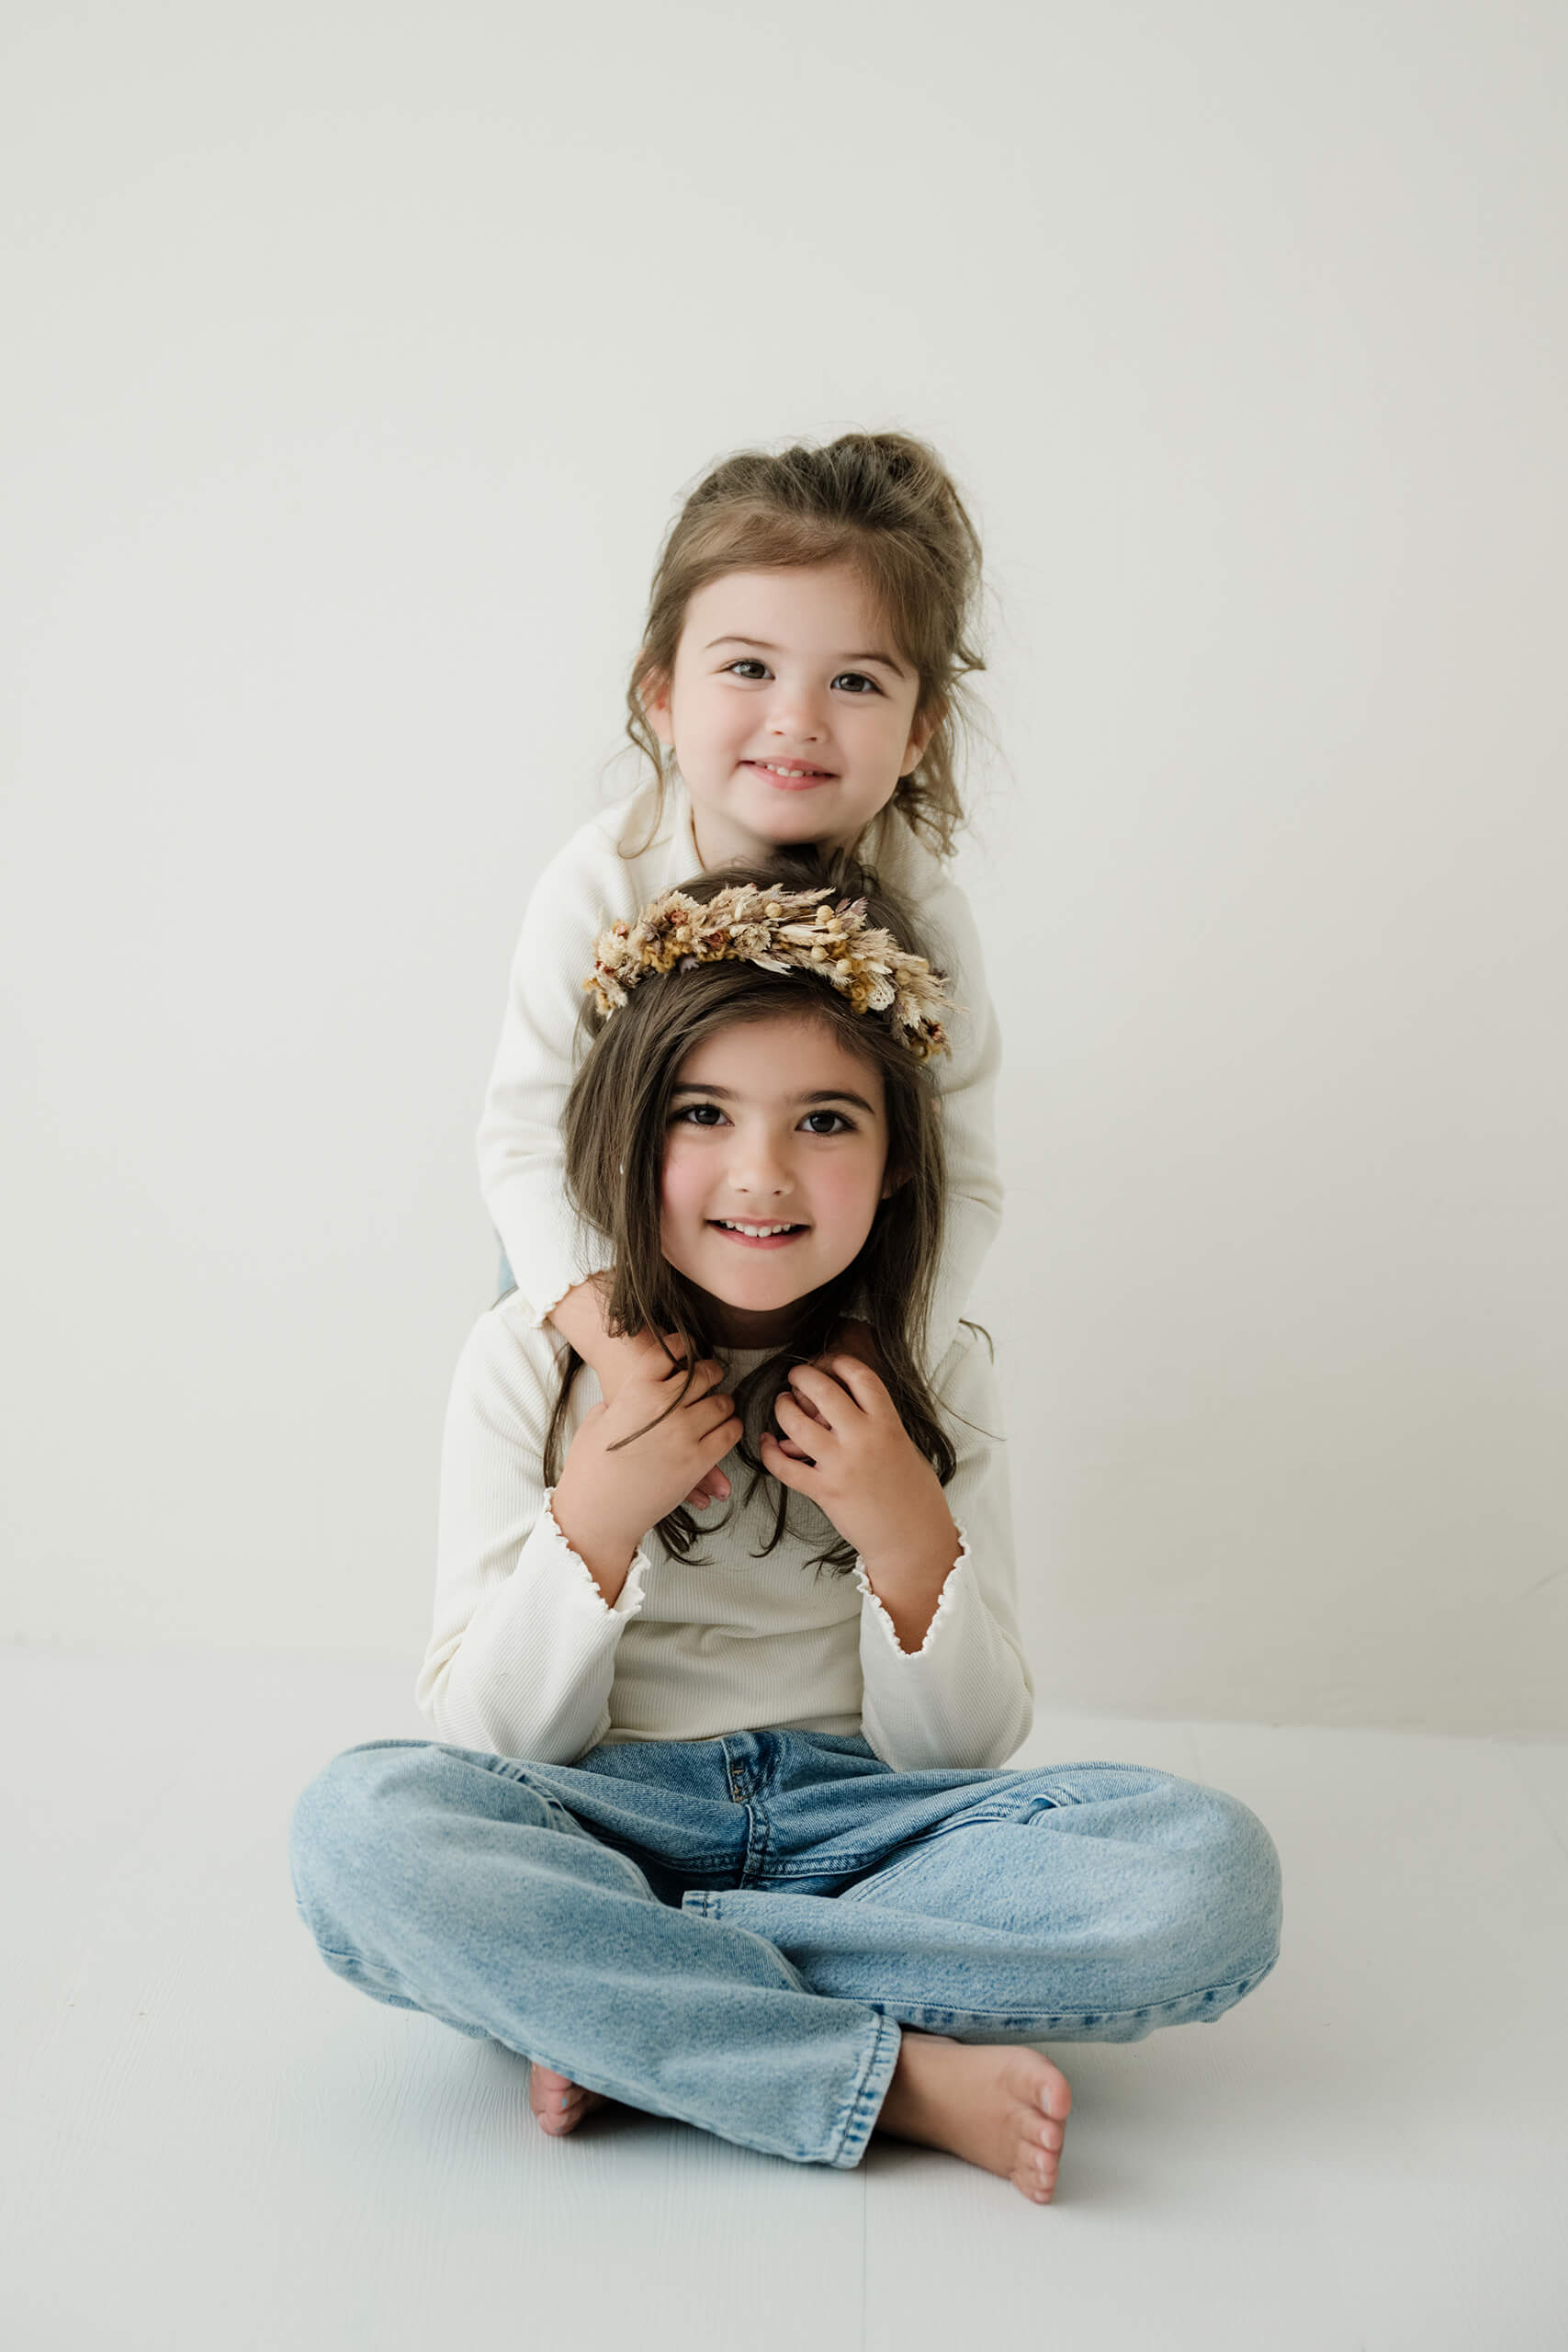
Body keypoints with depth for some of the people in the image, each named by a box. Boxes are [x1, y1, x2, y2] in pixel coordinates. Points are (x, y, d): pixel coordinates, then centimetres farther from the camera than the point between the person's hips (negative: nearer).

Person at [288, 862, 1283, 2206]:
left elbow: (964, 1753, 2)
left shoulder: (936, 1376, 1)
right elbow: (489, 1743, -4)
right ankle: (896, 2075, -25)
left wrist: (908, 1537, -15)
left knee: (1211, 1868, -25)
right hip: (608, 1820, -1)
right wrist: (597, 1515, -18)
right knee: (363, 1824, -33)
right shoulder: (532, 1358, -2)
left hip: (855, 1823, 2)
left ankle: (615, 2003, -22)